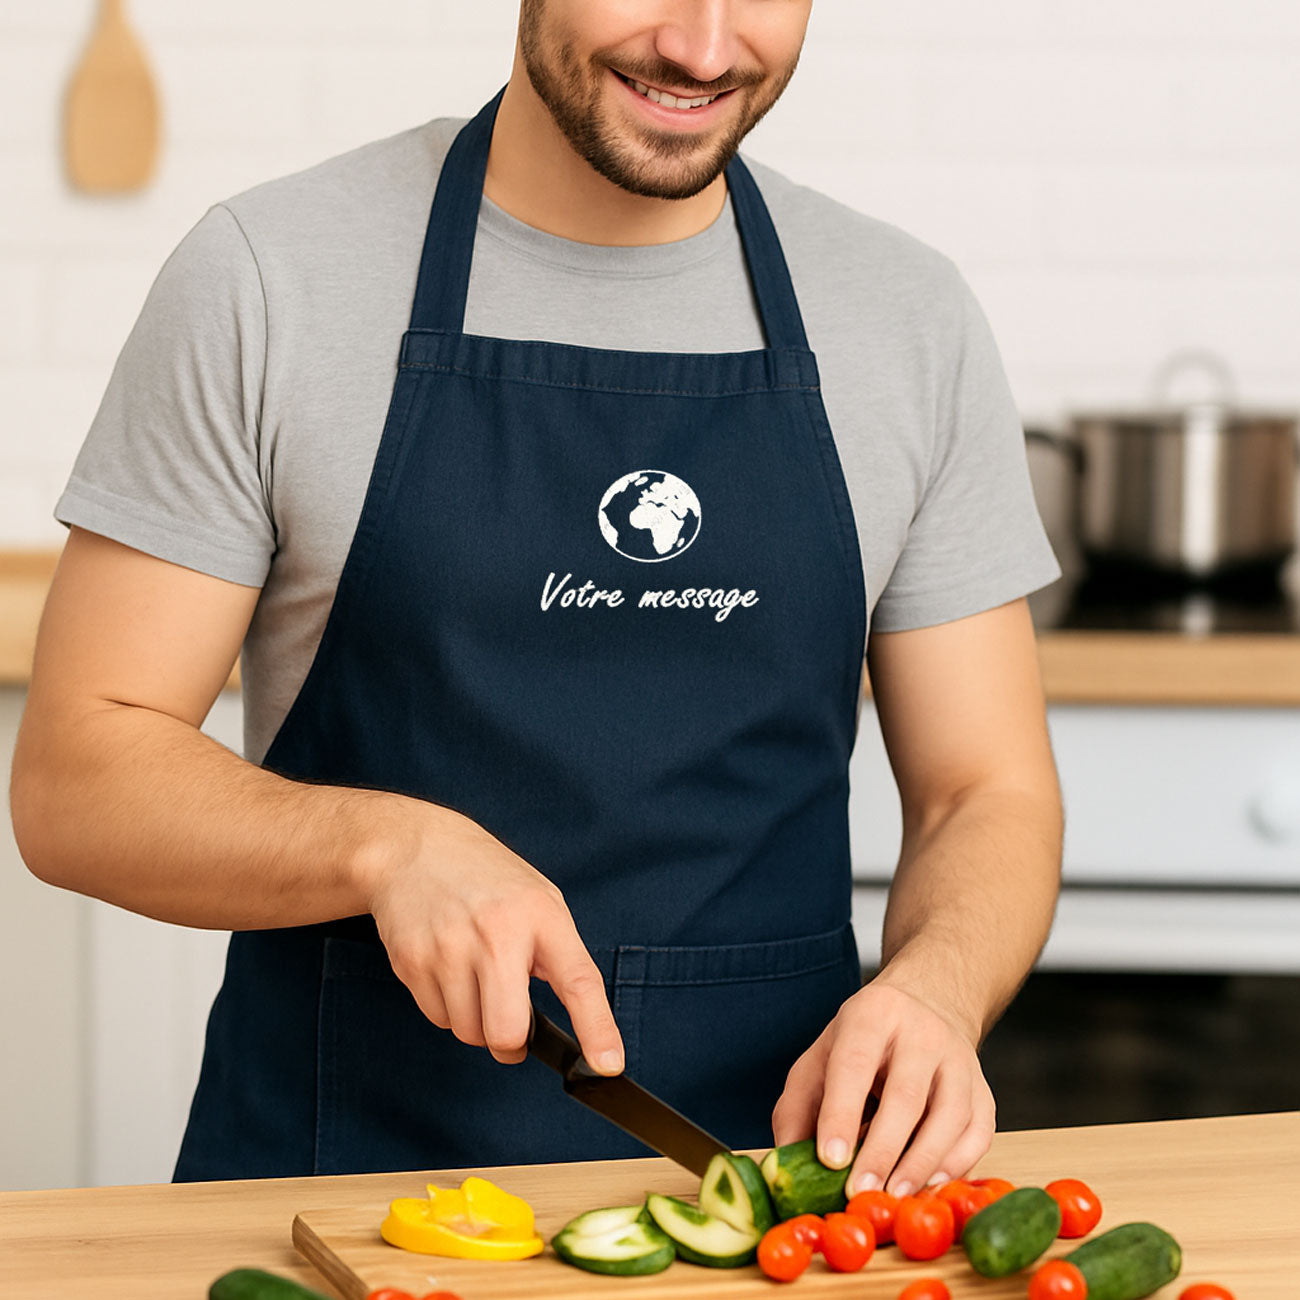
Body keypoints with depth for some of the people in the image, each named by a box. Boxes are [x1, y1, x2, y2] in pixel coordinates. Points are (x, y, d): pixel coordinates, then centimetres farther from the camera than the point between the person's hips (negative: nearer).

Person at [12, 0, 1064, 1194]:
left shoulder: (914, 321, 8)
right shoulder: (266, 281, -1)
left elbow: (990, 795, 11)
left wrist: (932, 989, -12)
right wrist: (388, 845, -19)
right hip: (342, 1155, -2)